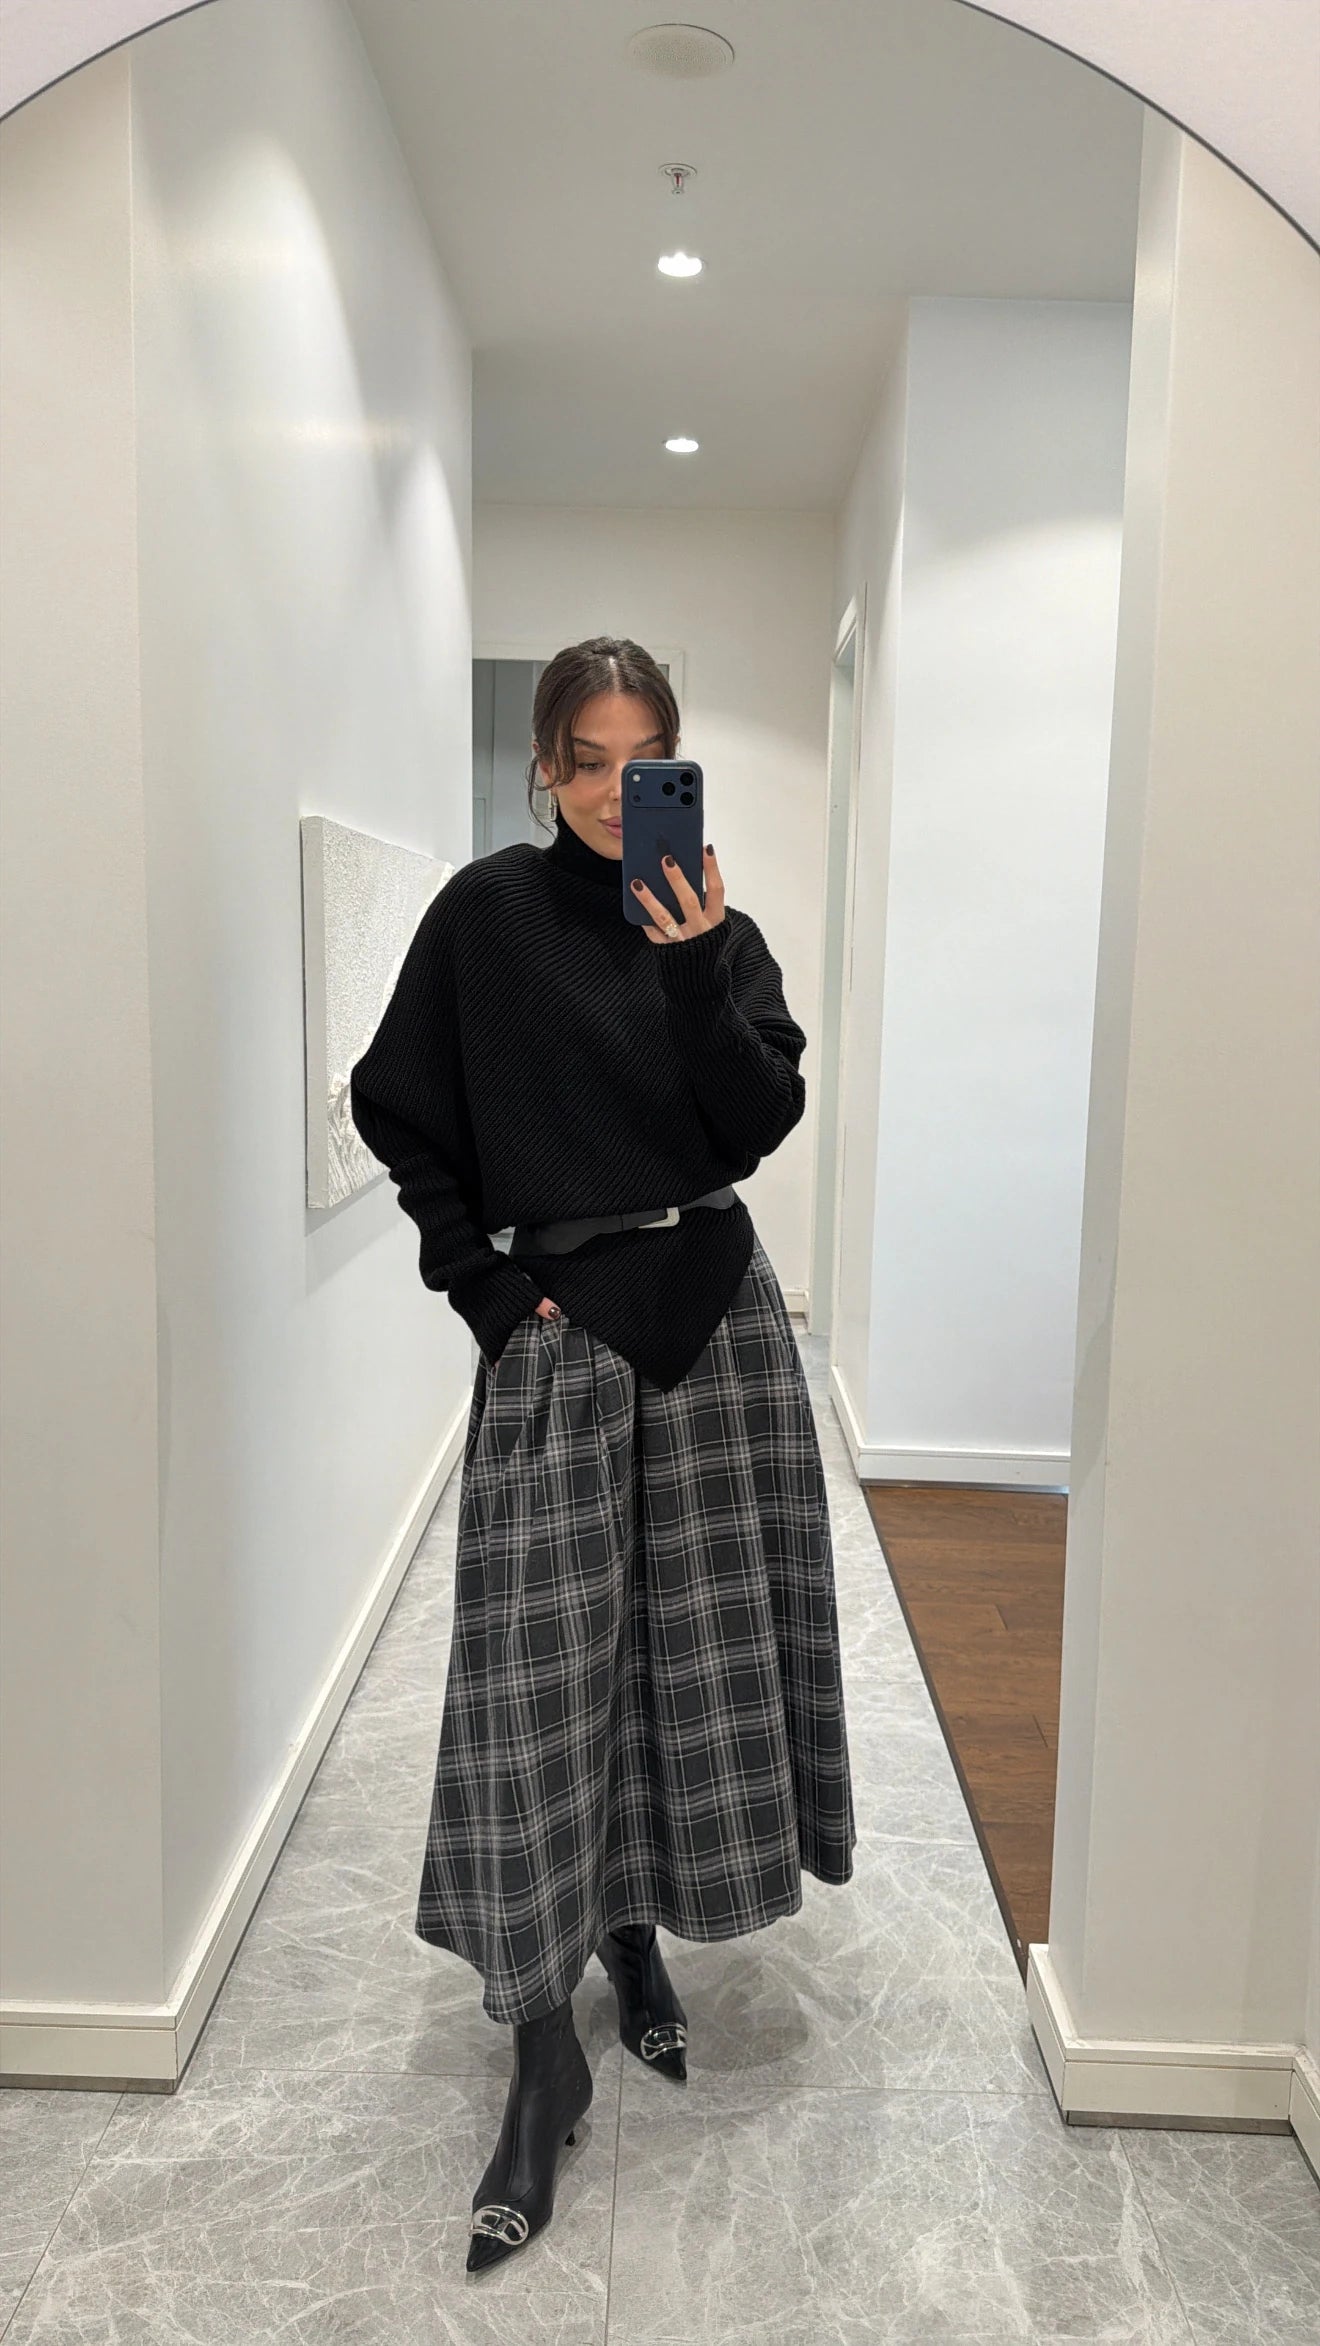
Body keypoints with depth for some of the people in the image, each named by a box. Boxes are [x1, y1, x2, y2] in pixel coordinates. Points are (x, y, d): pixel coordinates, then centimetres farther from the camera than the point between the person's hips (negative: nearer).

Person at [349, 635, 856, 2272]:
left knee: (697, 1632, 8)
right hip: (555, 1322, -2)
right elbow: (403, 1111, 3)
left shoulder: (719, 933, 6)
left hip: (712, 1309, 3)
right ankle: (545, 2060, 8)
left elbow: (760, 1126, -4)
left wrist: (698, 970, -17)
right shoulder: (486, 914, 1)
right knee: (543, 1662, -5)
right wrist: (479, 1279, -4)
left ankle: (640, 1932, 32)